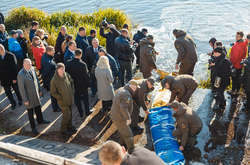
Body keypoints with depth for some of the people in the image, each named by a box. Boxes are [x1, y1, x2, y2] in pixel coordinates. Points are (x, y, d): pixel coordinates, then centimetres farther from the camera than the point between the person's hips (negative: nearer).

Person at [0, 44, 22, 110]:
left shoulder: (11, 55, -13)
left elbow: (14, 67, -12)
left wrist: (14, 78, -14)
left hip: (13, 78, -3)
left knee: (16, 90, 14)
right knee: (8, 92, 9)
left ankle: (20, 100, 37)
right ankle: (13, 103, 26)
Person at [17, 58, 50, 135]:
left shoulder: (32, 69, -6)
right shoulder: (21, 75, -27)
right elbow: (21, 88, -21)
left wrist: (39, 90, 14)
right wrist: (25, 100, -17)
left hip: (36, 93, 6)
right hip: (29, 96, -6)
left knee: (38, 107, 24)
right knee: (30, 111, 10)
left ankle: (40, 120, 48)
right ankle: (33, 127, 27)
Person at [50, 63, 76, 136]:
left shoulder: (67, 75, -6)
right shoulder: (54, 80, -22)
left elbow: (71, 82, 13)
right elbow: (53, 92, -14)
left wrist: (72, 92, 6)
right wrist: (61, 98, -16)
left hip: (70, 99, 6)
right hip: (63, 101, -6)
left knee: (70, 113, 19)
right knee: (67, 115, -2)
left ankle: (69, 127, 39)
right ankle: (63, 130, 17)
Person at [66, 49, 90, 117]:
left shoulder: (68, 63, -13)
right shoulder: (83, 64, -24)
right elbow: (86, 75, -17)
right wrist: (88, 83, -1)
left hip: (73, 84, 3)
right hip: (82, 84, -3)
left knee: (77, 99, 18)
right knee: (85, 98, 18)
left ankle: (81, 113, 28)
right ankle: (87, 112, 32)